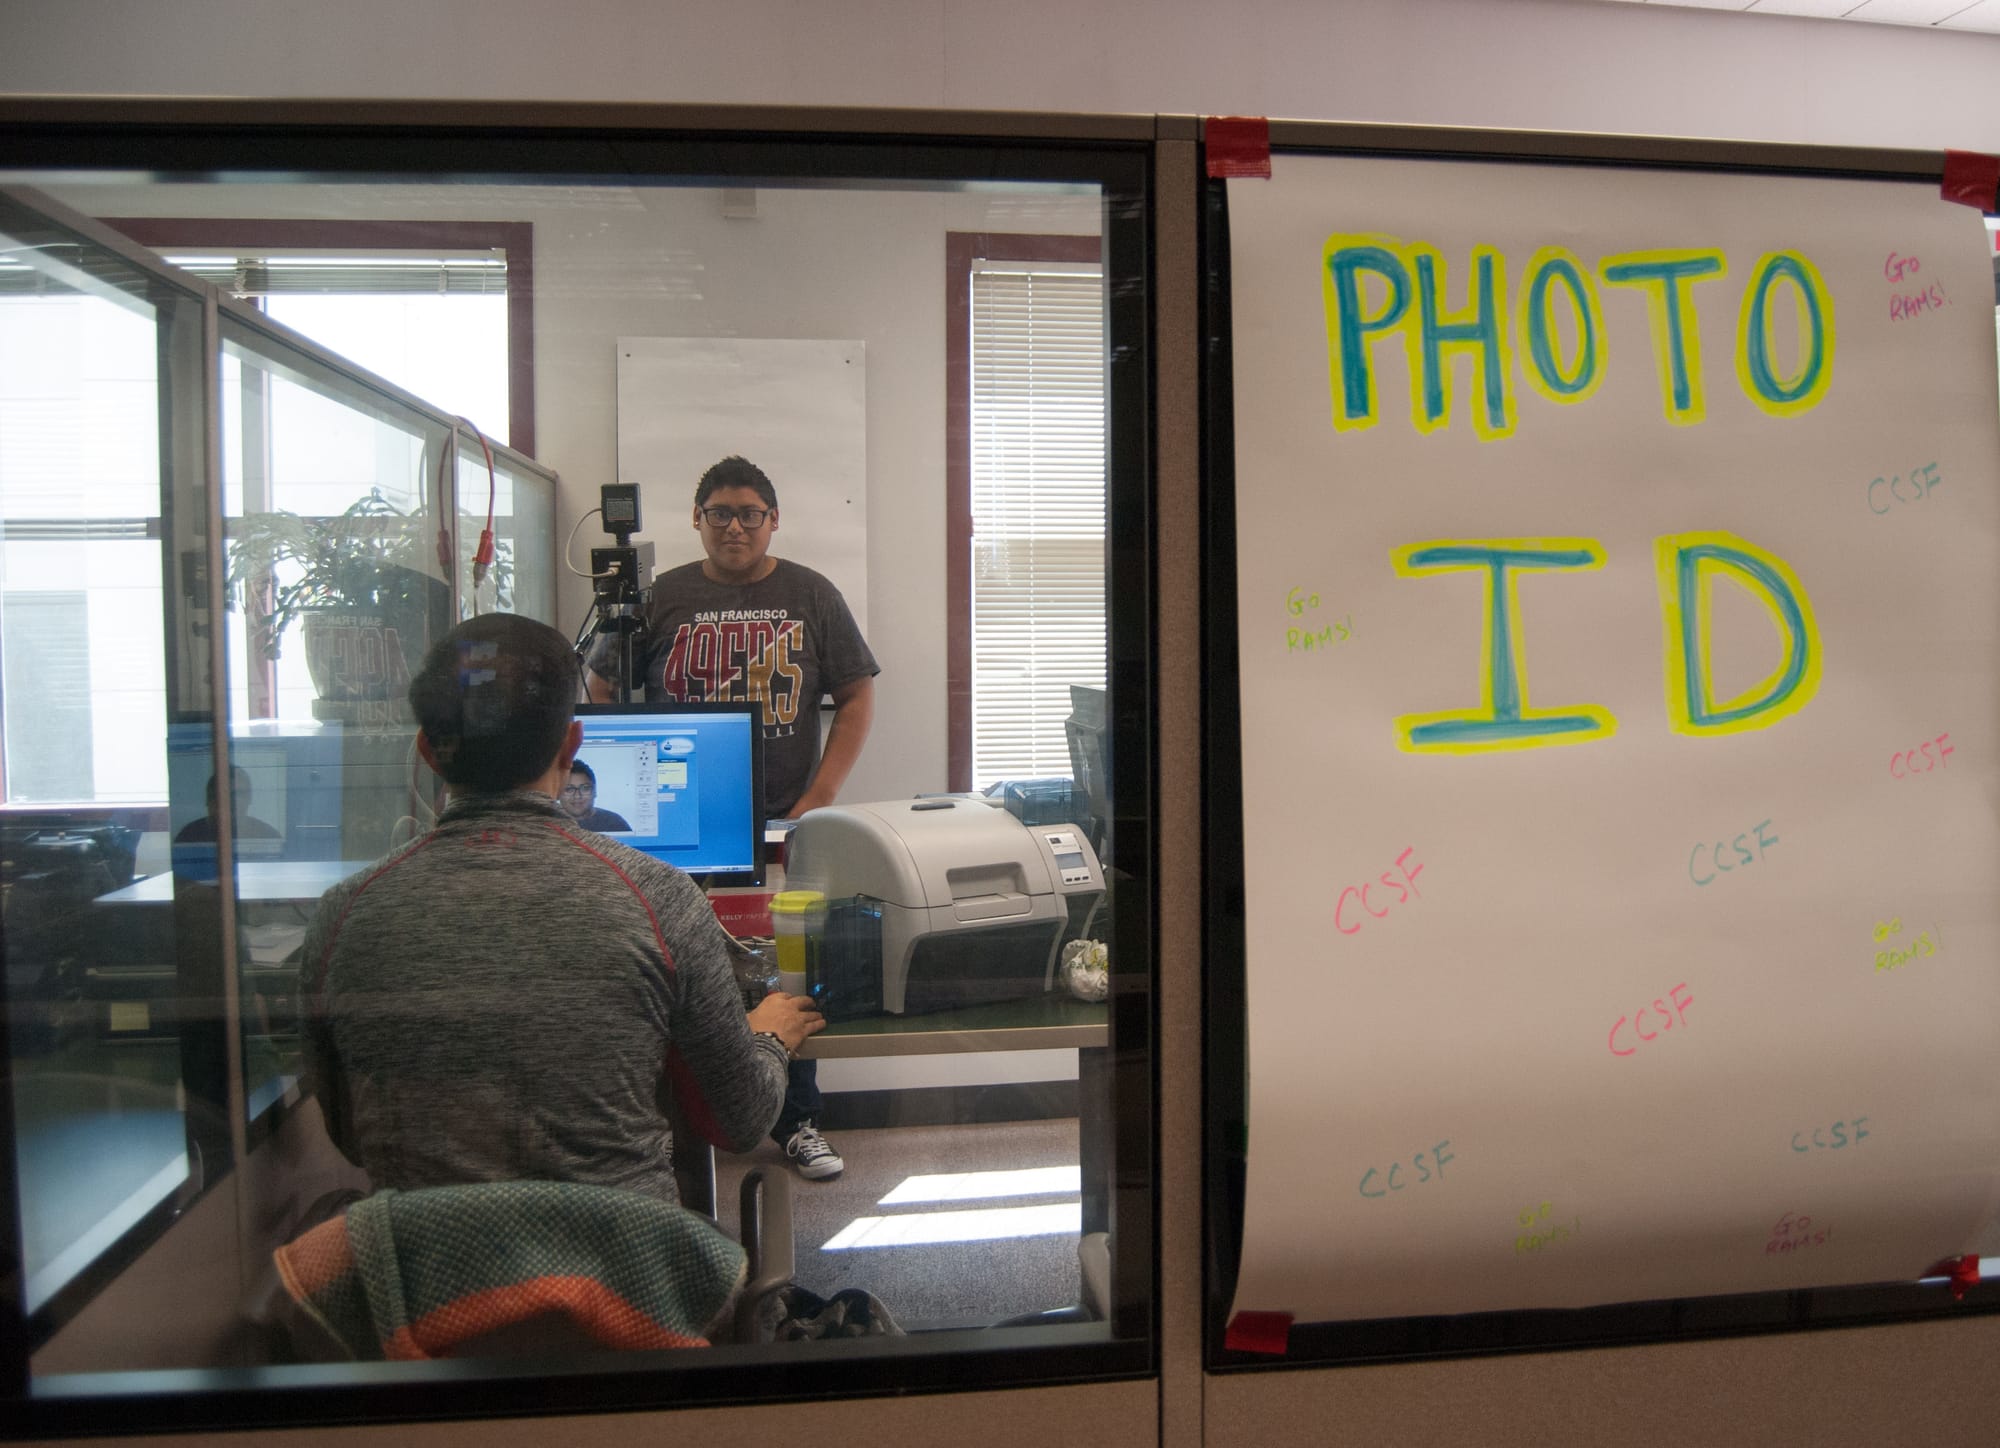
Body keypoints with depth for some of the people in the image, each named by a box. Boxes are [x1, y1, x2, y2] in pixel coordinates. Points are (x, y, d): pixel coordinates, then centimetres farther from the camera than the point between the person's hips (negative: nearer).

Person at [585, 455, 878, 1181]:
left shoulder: (810, 595, 6)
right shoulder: (660, 596, 5)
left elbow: (857, 697, 6)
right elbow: (601, 695, 8)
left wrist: (818, 798, -4)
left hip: (783, 824, 1)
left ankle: (797, 1120, 22)